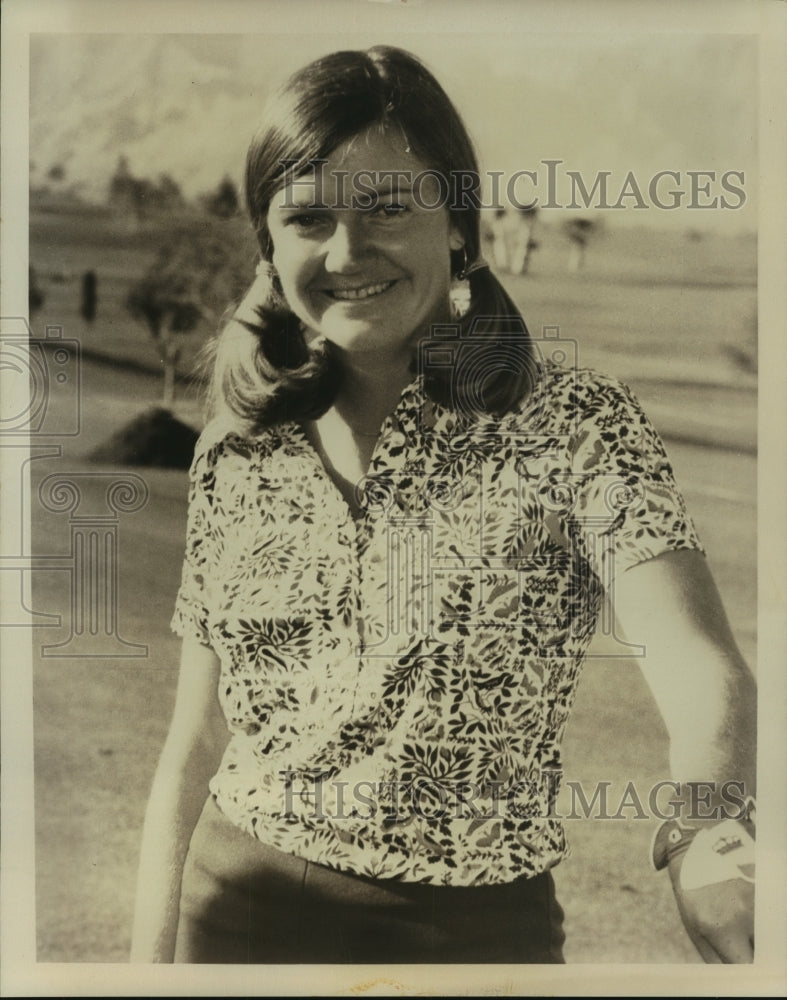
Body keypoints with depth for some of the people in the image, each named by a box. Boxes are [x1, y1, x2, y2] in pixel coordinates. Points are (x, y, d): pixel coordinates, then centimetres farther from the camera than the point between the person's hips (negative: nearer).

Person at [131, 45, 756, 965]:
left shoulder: (574, 427, -10)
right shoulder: (234, 451, 0)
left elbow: (699, 666, -26)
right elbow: (193, 748, 4)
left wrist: (707, 834, -46)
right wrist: (151, 957, 1)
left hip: (474, 926, -2)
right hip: (236, 911, 2)